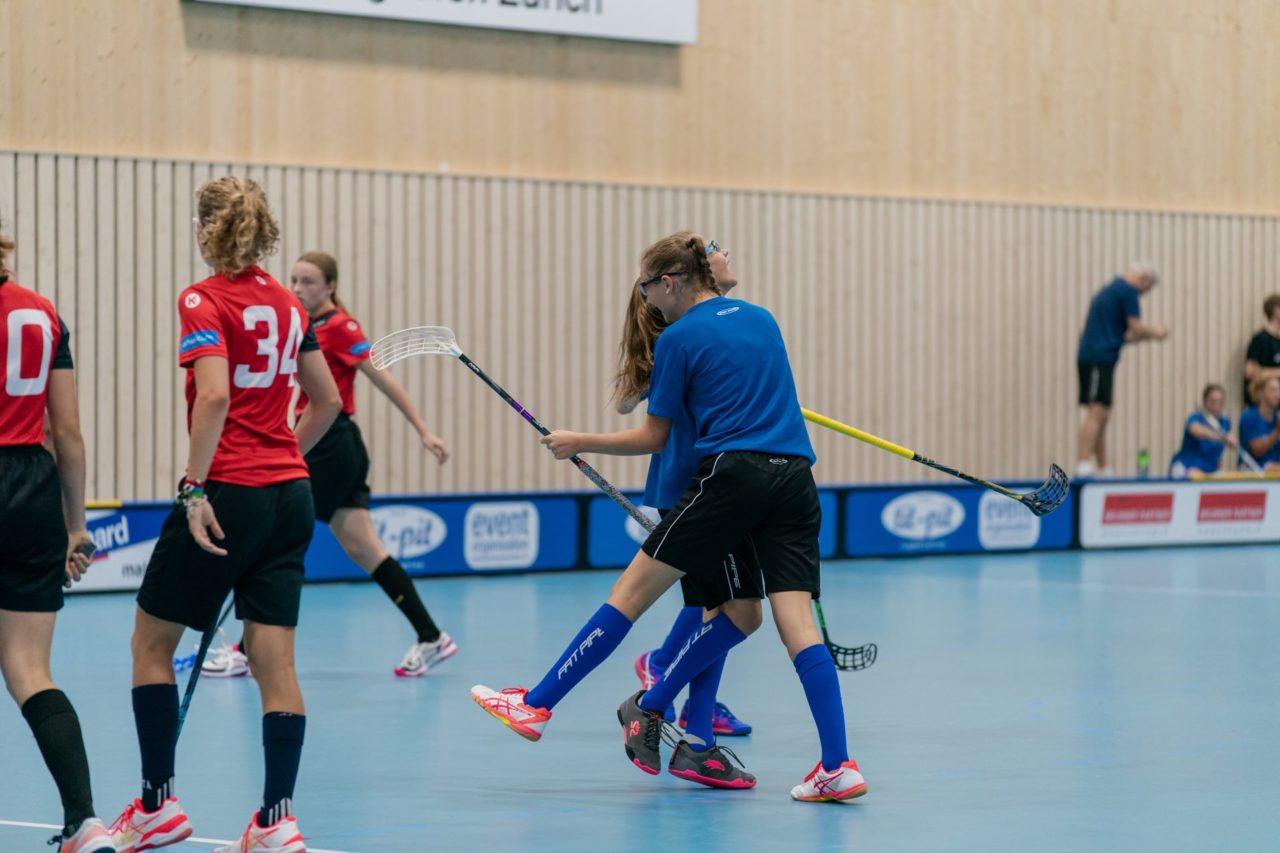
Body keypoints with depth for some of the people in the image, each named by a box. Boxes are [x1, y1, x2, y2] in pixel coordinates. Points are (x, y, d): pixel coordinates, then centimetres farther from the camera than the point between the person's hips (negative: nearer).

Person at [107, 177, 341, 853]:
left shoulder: (203, 302, -9)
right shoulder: (285, 304, 11)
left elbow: (214, 397, -21)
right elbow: (327, 401, 17)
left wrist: (194, 487, -20)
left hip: (228, 493, -6)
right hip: (290, 494, 6)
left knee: (151, 640, 10)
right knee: (274, 658, 4)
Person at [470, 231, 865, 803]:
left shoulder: (679, 338, 2)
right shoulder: (762, 319, 18)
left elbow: (653, 438, 8)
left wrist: (580, 444, 20)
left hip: (732, 477, -5)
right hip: (795, 482, 5)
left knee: (631, 593, 3)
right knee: (797, 623, -1)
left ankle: (537, 704, 9)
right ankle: (837, 766, -12)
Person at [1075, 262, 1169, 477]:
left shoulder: (1110, 290, 25)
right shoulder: (1128, 291, -4)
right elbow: (1136, 327, -8)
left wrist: (1148, 335, 25)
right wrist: (1154, 332, 10)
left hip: (1091, 358, 10)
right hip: (1099, 358, -10)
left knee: (1100, 417, 10)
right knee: (1097, 413, -15)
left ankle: (1103, 469, 12)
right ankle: (1083, 466, -23)